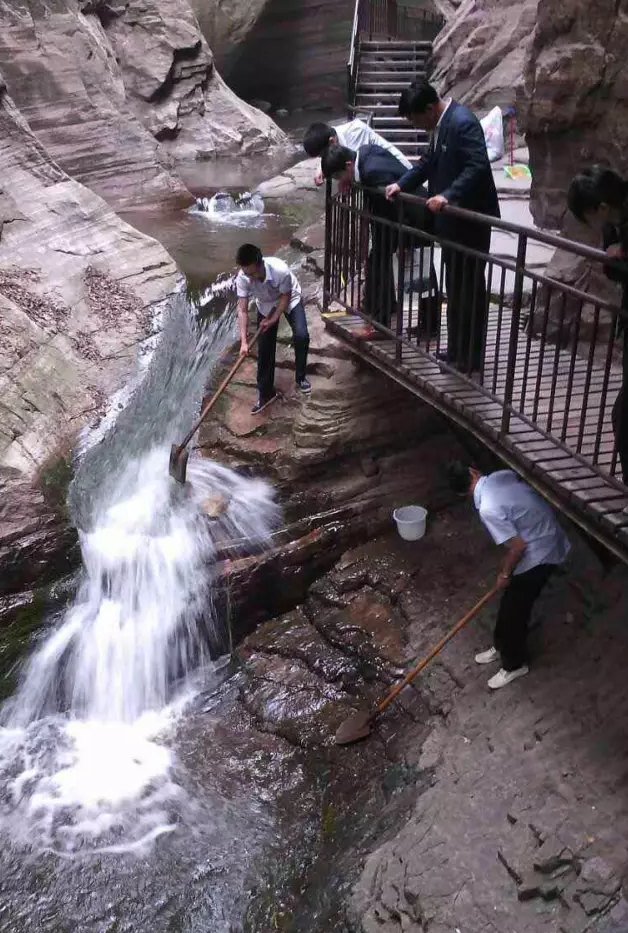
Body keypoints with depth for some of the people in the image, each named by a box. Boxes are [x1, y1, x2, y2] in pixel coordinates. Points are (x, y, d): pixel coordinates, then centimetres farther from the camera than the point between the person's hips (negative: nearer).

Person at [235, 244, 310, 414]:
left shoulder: (281, 270, -41)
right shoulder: (242, 278, -32)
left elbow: (285, 297, -23)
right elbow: (242, 310, -26)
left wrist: (273, 320, -25)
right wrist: (243, 341, -32)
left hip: (290, 300, -2)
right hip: (266, 305, 2)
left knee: (301, 336, -18)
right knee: (264, 347, -1)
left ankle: (300, 377, 6)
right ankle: (265, 393, 10)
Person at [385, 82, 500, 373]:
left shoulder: (463, 123, -21)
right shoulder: (441, 123, 9)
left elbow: (478, 166, -28)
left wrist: (448, 196, -36)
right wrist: (402, 184, 7)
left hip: (470, 217, -10)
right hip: (453, 217, 10)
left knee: (469, 288, 0)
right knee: (455, 286, 16)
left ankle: (470, 357, 10)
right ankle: (456, 350, 27)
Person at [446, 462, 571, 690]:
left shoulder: (488, 509, -30)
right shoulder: (503, 475, -6)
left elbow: (518, 547, -25)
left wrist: (505, 573, -6)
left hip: (539, 555, -9)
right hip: (546, 538, 9)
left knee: (513, 611, 9)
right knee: (510, 603, 23)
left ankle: (514, 664, 29)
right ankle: (502, 647, 42)